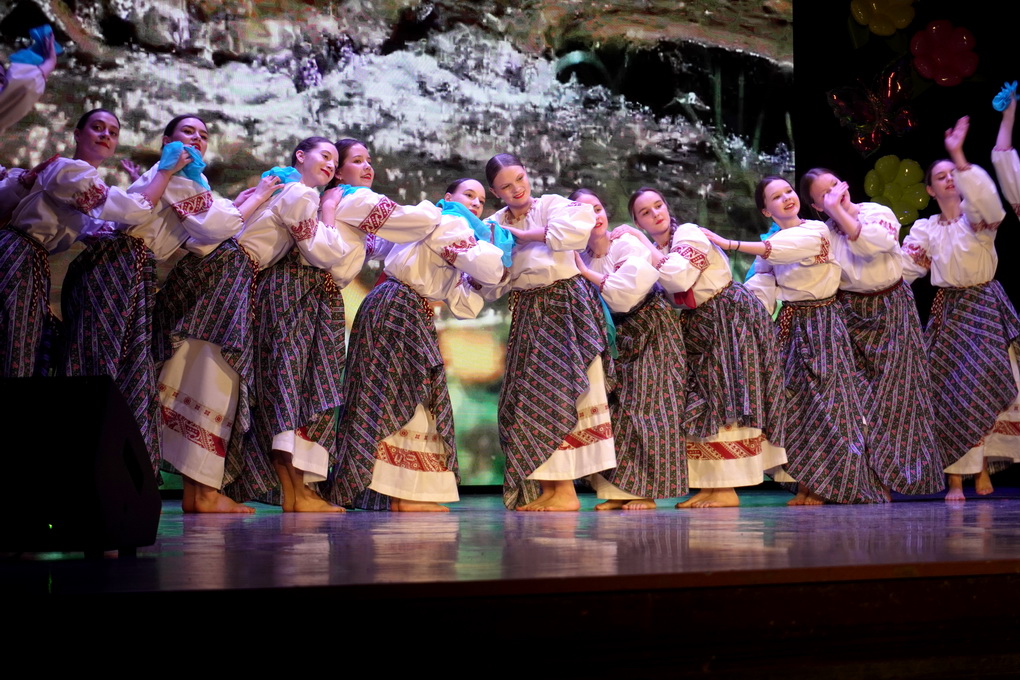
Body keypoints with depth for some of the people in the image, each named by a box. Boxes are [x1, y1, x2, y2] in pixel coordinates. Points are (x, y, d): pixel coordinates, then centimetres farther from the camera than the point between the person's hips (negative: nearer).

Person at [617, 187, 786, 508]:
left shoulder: (689, 234, -13)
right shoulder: (653, 250, 9)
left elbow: (678, 277, -28)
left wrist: (645, 245, -20)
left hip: (731, 316, -8)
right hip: (696, 326, 9)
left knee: (725, 398, -9)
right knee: (698, 404, 5)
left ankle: (728, 490, -8)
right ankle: (709, 486, 9)